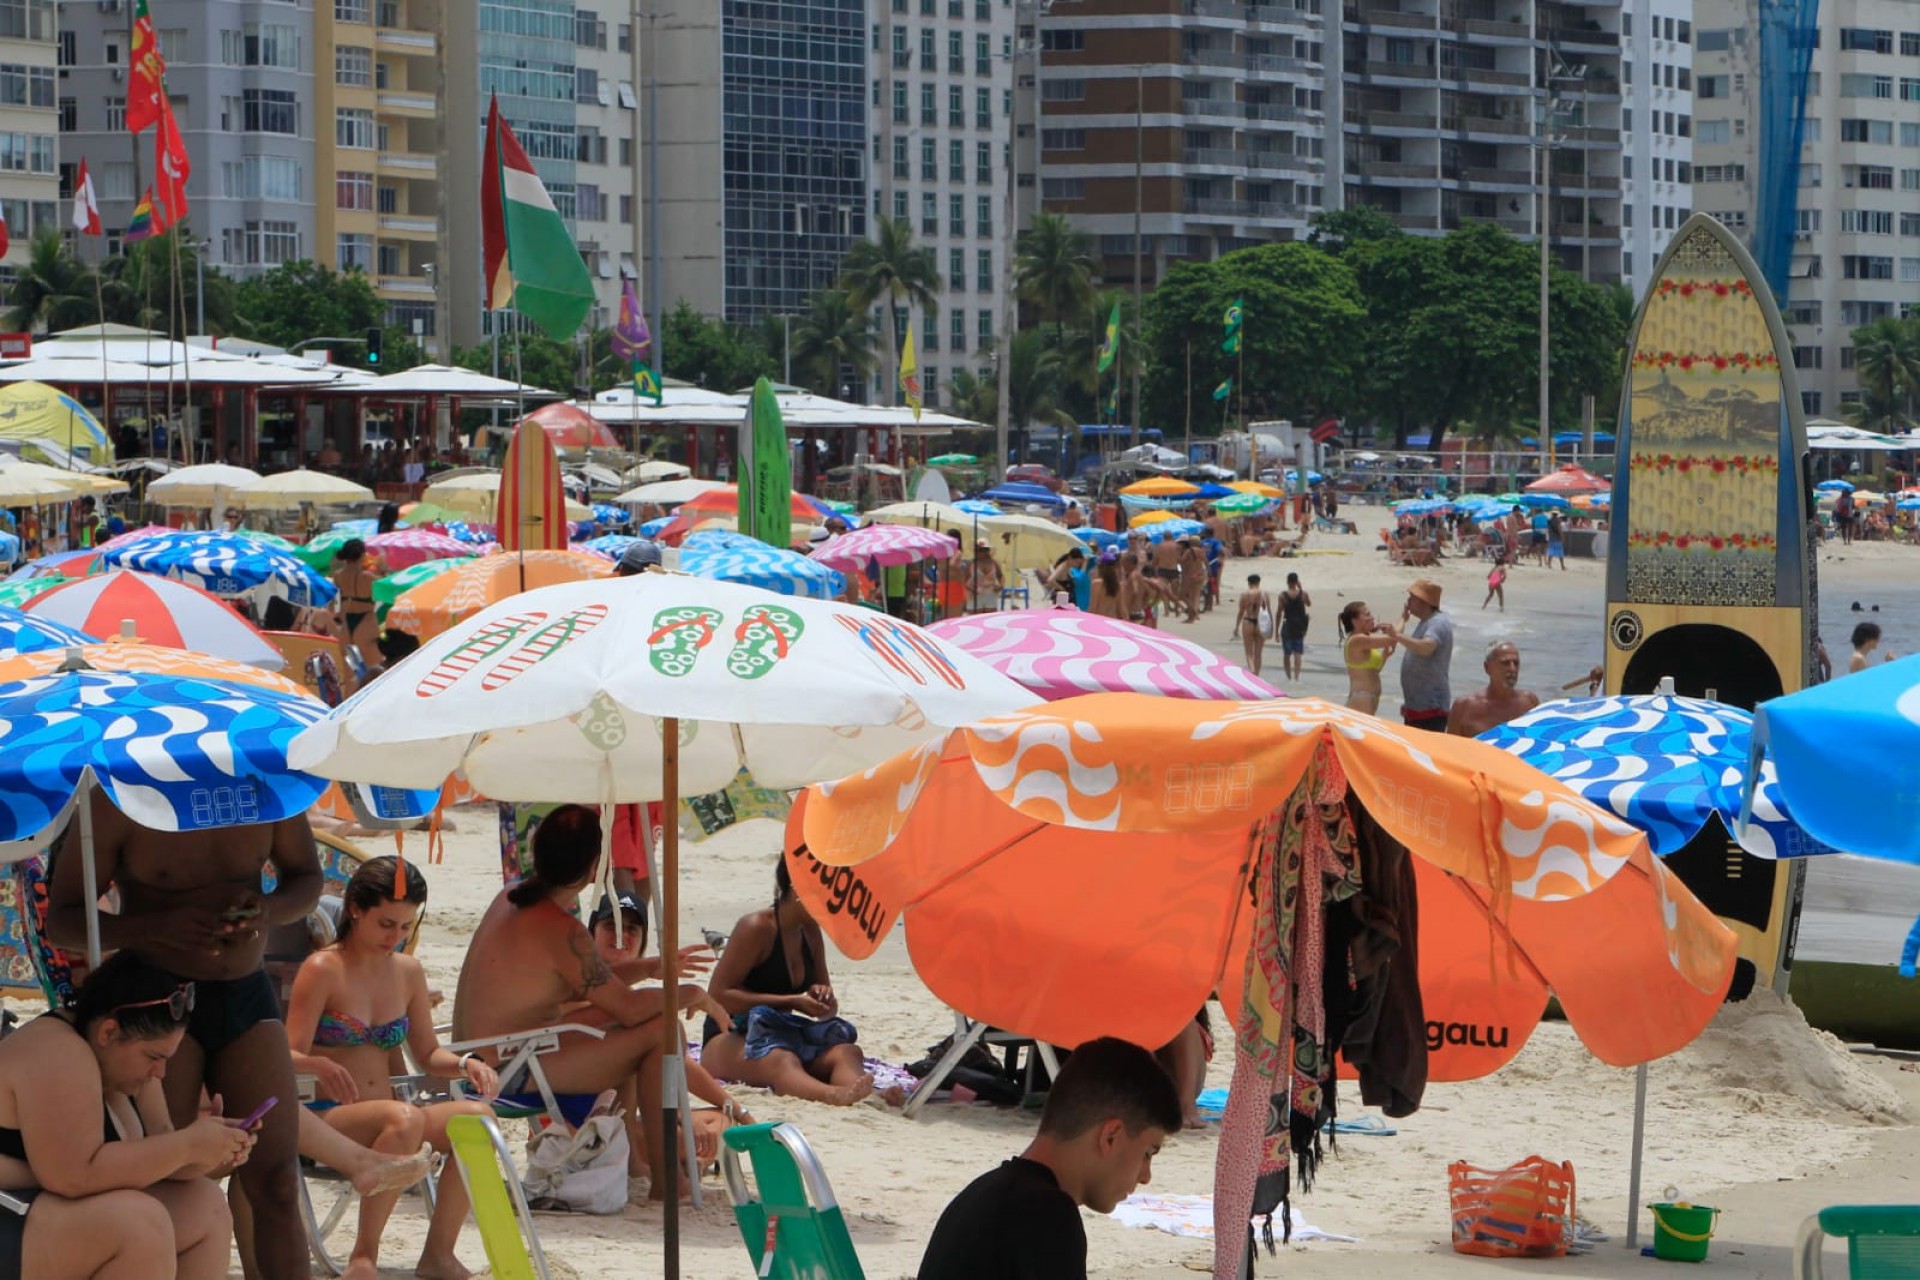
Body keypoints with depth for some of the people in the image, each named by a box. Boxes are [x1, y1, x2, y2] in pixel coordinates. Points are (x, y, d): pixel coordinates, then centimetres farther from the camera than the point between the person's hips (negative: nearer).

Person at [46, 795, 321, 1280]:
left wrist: (269, 909, -15)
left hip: (248, 992, 4)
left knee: (277, 1184, 1)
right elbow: (61, 921, -10)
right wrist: (160, 926, -28)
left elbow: (305, 878, 10)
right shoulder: (117, 800, -12)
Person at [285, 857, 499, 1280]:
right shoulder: (322, 971, -6)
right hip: (326, 1119, -6)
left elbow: (428, 1054, 19)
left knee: (477, 1117, -21)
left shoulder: (408, 972, 13)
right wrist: (320, 1066, -35)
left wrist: (465, 1064, -4)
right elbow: (291, 1057, -11)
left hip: (384, 1120, 6)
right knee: (405, 1118, -37)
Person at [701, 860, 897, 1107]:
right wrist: (792, 1001, -17)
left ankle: (869, 1096, -59)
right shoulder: (757, 928, -10)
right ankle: (832, 1095, -73)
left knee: (847, 1052, -24)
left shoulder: (810, 933, 13)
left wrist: (825, 999, -6)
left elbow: (828, 1010, 22)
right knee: (782, 1061, -40)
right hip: (730, 1041, -7)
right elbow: (717, 995, -16)